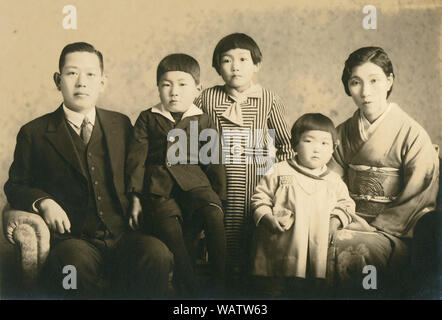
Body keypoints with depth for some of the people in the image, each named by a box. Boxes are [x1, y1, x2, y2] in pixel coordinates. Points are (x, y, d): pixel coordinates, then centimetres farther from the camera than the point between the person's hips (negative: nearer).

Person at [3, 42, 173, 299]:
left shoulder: (121, 124, 17)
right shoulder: (34, 133, 10)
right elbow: (15, 186, 15)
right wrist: (43, 202, -6)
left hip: (122, 236, 3)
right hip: (72, 240, -2)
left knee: (158, 253, -31)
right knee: (75, 263, -38)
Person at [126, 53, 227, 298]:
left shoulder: (203, 122, 12)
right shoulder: (148, 119, 11)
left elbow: (213, 162, 14)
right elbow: (136, 159, 9)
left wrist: (218, 198, 10)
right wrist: (135, 196, 4)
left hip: (194, 183, 0)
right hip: (158, 188, 0)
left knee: (213, 215, -28)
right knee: (170, 229, -25)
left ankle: (219, 284, -19)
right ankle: (190, 290, -17)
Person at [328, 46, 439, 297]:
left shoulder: (413, 135, -4)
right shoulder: (343, 133, 10)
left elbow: (417, 202, -7)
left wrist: (373, 227, -12)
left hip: (394, 235, -4)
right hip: (354, 226, 4)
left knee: (345, 249, -33)